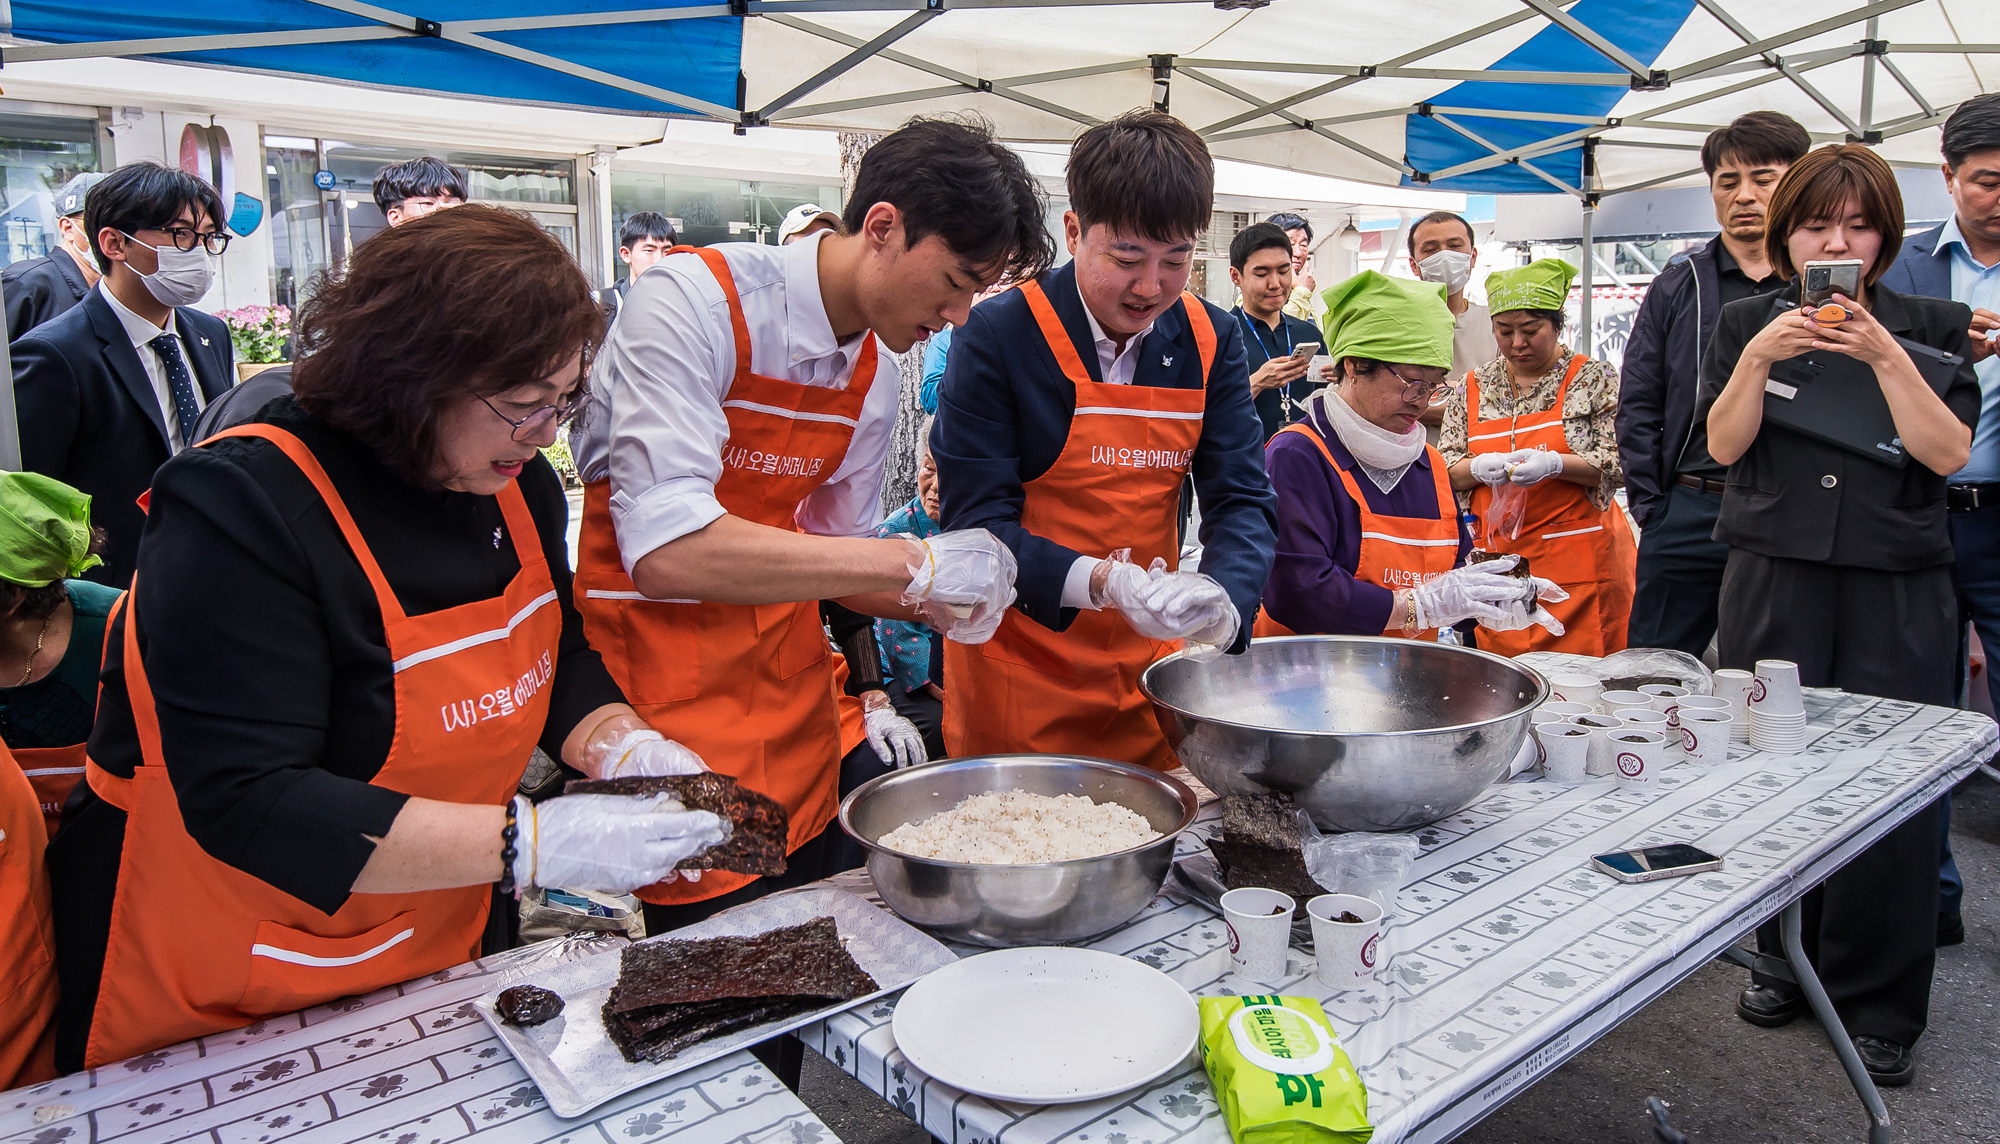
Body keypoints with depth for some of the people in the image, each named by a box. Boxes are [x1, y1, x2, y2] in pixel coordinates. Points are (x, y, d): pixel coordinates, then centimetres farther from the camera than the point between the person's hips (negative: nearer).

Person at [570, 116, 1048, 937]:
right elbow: (666, 552, -29)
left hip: (790, 693, 7)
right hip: (666, 688, -6)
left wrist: (937, 606, -6)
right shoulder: (692, 303, -18)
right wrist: (908, 563, -27)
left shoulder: (879, 368, 4)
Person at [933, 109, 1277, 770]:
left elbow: (1241, 498, -3)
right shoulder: (996, 337, -14)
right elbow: (977, 521, -16)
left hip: (1151, 669, 4)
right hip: (1018, 672, -4)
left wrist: (1224, 599, -25)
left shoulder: (1211, 341, -1)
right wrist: (1104, 582, -32)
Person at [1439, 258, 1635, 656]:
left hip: (1579, 561, -2)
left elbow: (1619, 464, -3)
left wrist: (1554, 464, -20)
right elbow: (1445, 469, 9)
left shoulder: (1594, 378, 3)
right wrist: (1478, 468, -13)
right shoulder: (1475, 387, 11)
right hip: (1498, 560, 3)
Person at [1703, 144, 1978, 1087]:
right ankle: (1785, 958, 22)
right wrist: (1759, 357, -13)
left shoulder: (1931, 326, 8)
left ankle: (1879, 1005, 11)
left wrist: (1882, 354, -12)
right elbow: (1723, 445, 1)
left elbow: (1950, 452, -4)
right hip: (1774, 578, 1)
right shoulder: (1746, 322, 9)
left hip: (1897, 589, 0)